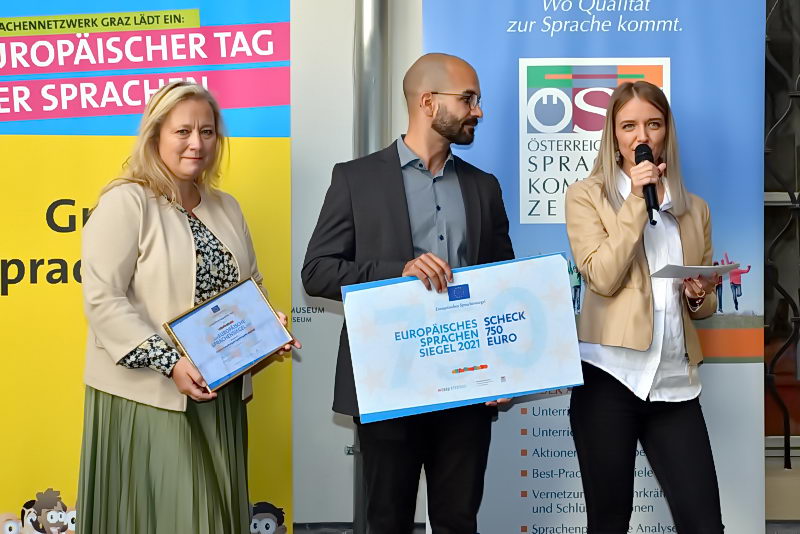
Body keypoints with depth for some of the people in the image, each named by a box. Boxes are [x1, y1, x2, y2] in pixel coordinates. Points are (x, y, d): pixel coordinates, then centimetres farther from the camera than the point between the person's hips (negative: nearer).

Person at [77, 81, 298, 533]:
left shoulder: (226, 207, 13)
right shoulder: (125, 203, -9)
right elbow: (103, 300, -16)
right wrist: (169, 363, -22)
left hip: (221, 395, 6)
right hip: (147, 396, -6)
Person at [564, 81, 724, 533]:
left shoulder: (694, 208, 15)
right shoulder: (587, 195, 2)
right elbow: (602, 278, -12)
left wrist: (701, 297, -2)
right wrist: (637, 199, -10)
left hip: (676, 382, 3)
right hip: (611, 376, -3)